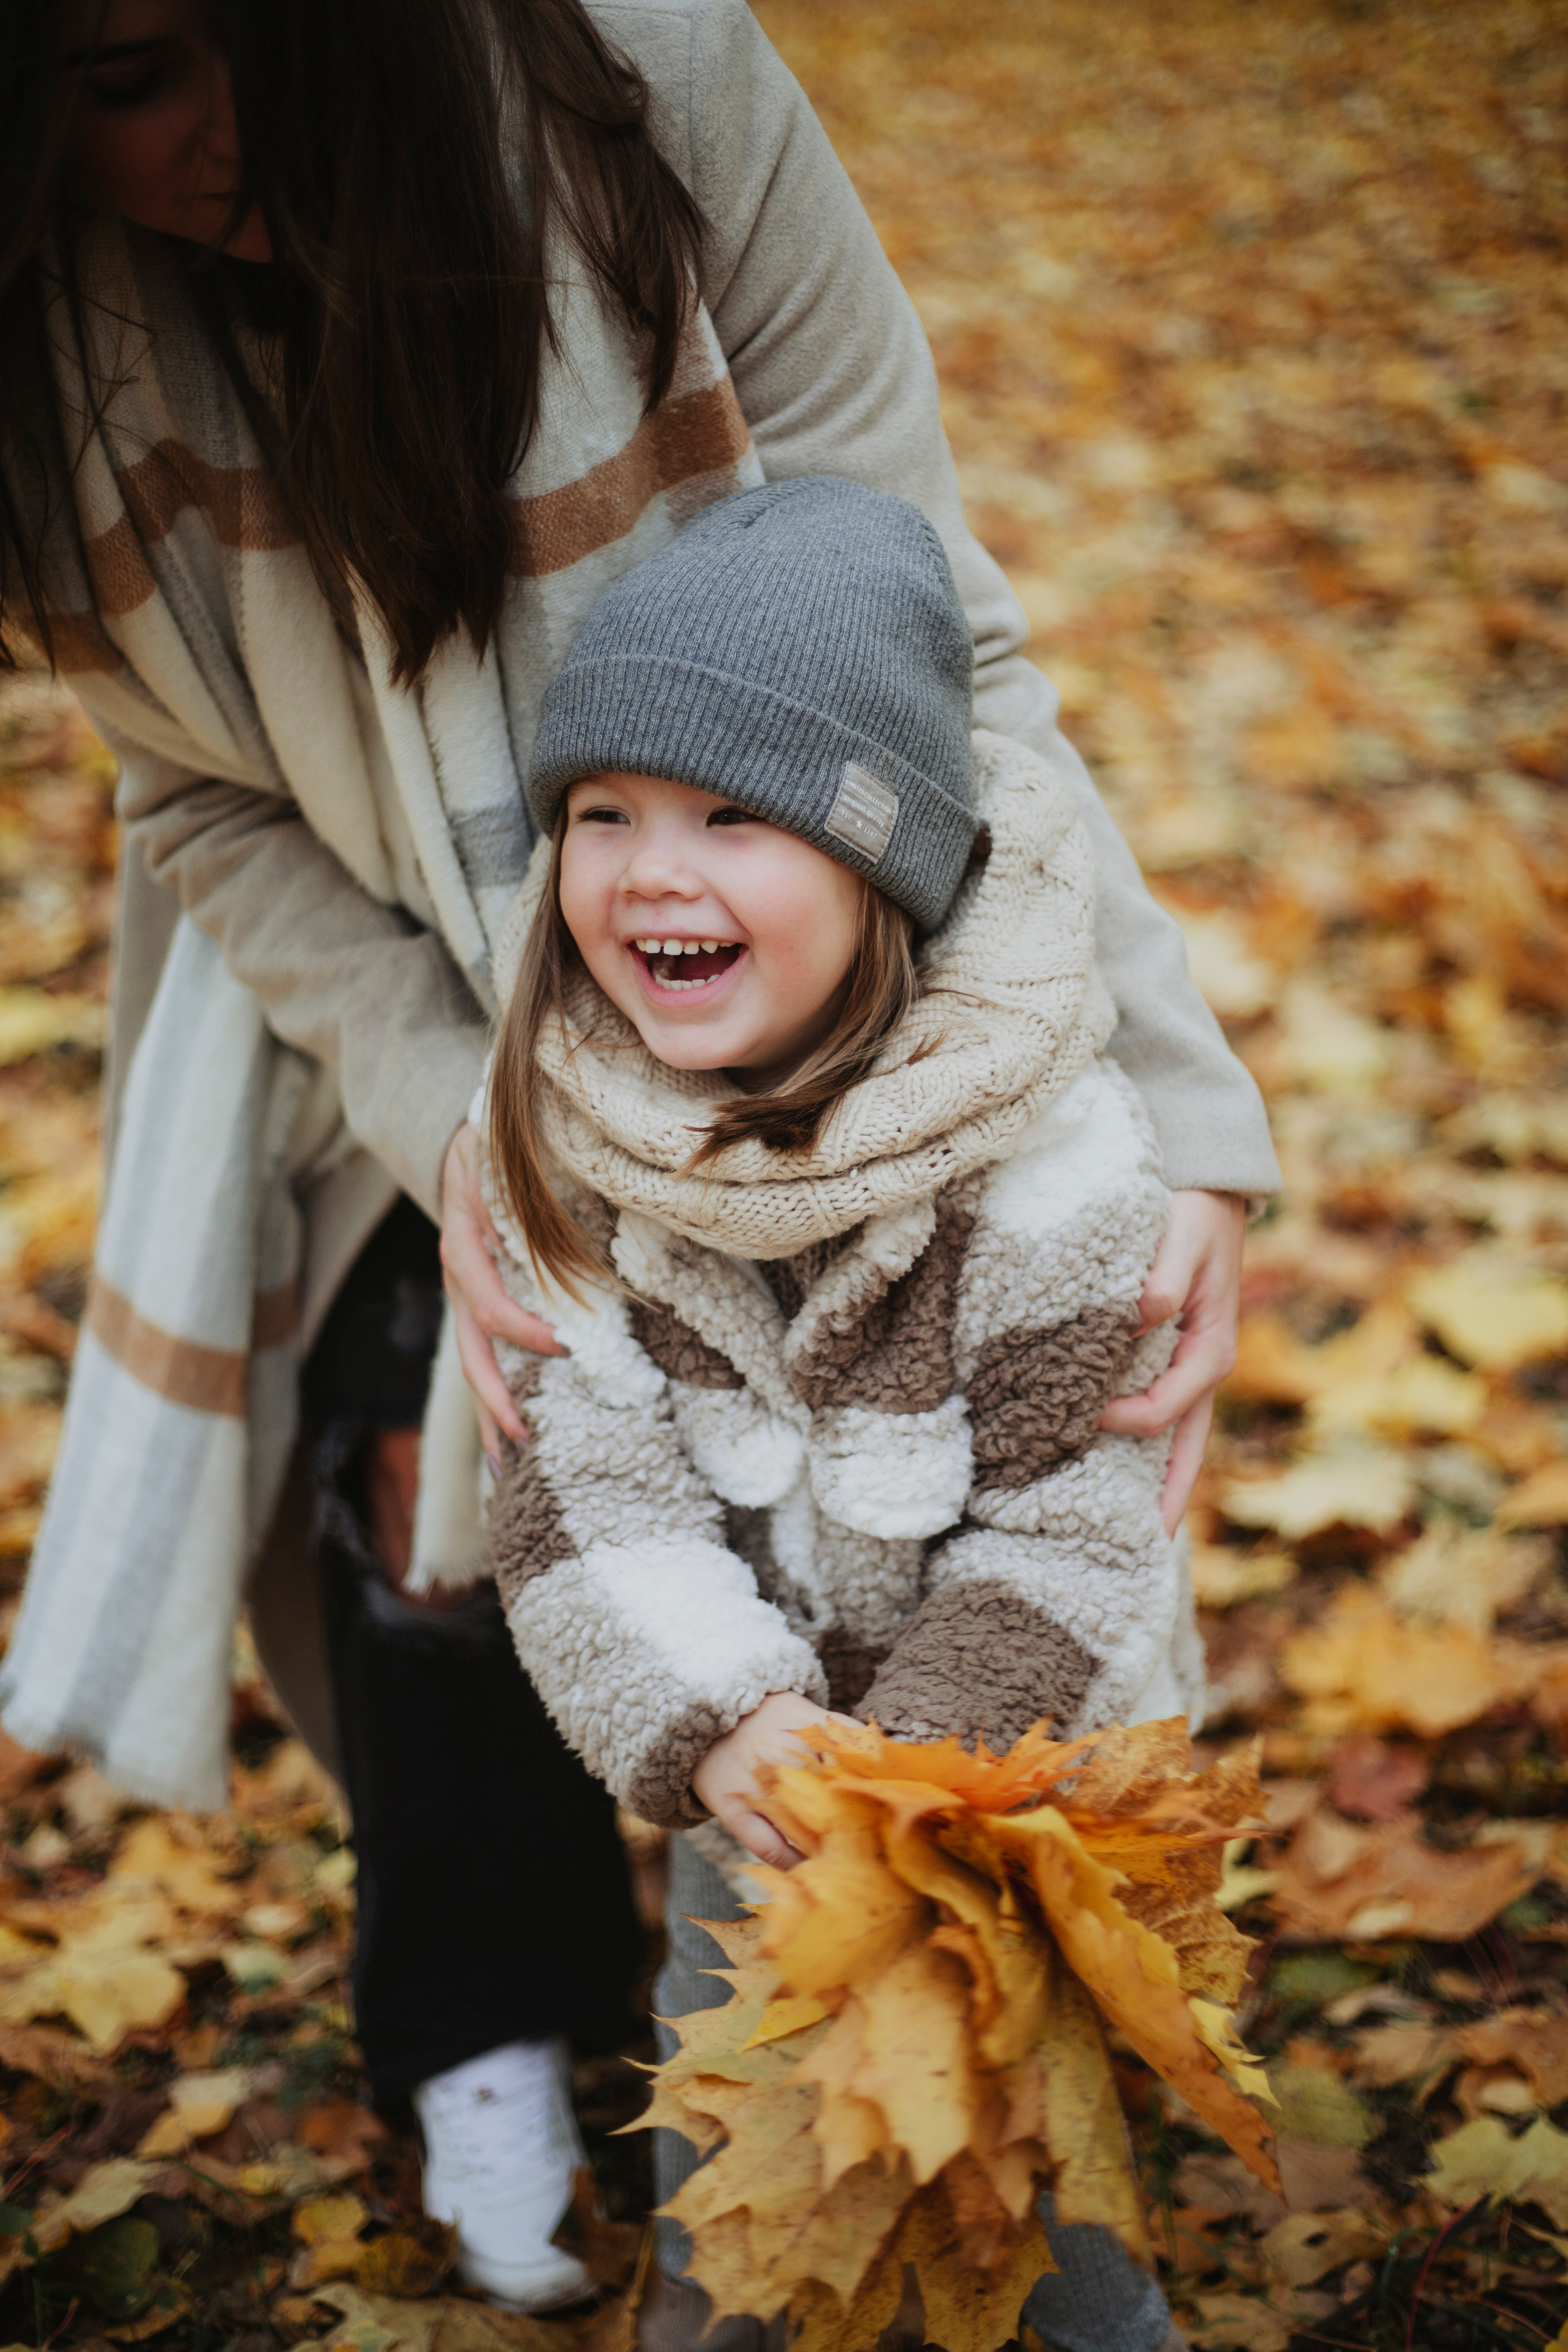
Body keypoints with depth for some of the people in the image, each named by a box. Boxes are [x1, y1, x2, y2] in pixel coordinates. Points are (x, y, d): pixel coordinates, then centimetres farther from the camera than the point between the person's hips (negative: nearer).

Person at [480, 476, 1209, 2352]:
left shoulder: (1056, 1162, -29)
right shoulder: (558, 1136, -17)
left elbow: (1066, 1525, -23)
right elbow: (580, 1476, -16)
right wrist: (714, 1722, -29)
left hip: (1027, 1757, -4)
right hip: (744, 1750, 4)